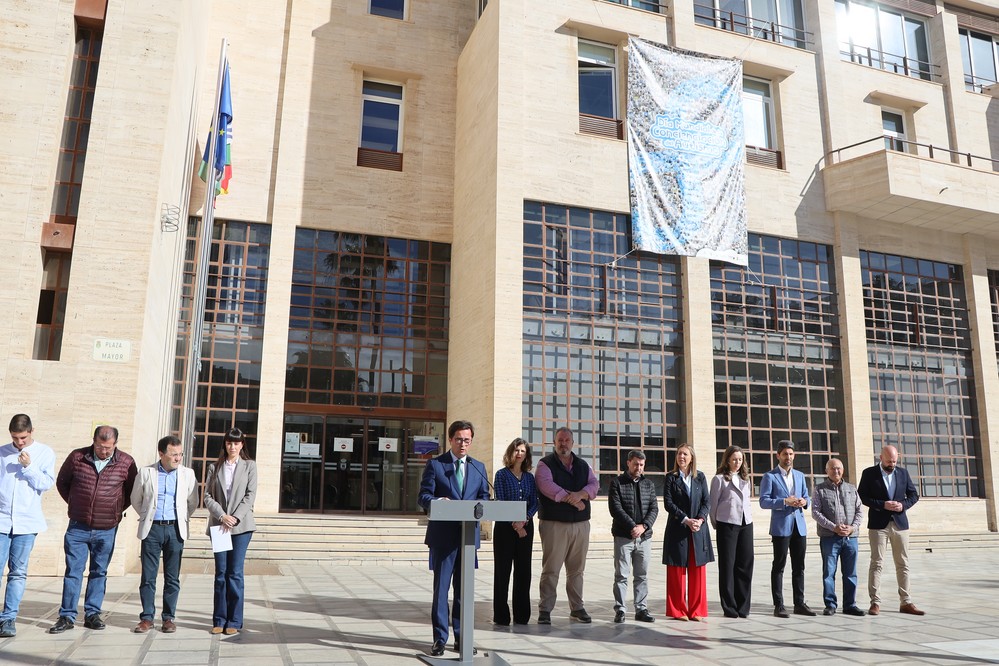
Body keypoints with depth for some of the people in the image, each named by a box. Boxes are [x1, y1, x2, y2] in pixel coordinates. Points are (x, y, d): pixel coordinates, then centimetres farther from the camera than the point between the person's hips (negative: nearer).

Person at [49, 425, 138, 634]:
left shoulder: (126, 463, -4)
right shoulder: (77, 457, -3)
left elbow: (133, 491, 11)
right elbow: (61, 482, 13)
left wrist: (118, 509, 5)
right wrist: (74, 503, 9)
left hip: (106, 530, 0)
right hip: (78, 528, 0)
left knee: (99, 573, 9)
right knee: (73, 572, 3)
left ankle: (92, 614, 18)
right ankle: (67, 616, 11)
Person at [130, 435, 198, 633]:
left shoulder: (188, 474, 4)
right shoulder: (146, 473, 1)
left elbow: (193, 502, 14)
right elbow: (136, 500, 14)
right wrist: (147, 517, 13)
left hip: (175, 529, 0)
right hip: (152, 529, 0)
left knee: (172, 577, 5)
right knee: (148, 576, 3)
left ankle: (169, 618, 13)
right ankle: (147, 618, 13)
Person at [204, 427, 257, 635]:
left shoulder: (249, 466, 6)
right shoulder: (214, 467, 11)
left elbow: (250, 495, -1)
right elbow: (208, 496, 4)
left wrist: (235, 518, -11)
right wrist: (222, 516, -10)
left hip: (241, 526, -2)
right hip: (218, 525, 2)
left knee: (235, 573, -3)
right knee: (221, 573, 4)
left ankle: (234, 621, 5)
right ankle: (219, 620, 12)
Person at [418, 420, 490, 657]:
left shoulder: (479, 467, 13)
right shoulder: (435, 464, 2)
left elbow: (485, 496, 11)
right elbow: (424, 496, -3)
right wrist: (438, 501, -24)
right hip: (443, 535, -3)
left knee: (464, 588, 11)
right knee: (441, 586, 2)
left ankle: (462, 637, 21)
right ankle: (439, 638, 12)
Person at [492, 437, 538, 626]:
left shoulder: (530, 477, 11)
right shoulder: (502, 474, 0)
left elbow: (535, 503, 5)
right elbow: (500, 501, -6)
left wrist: (524, 520, -12)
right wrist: (514, 525, -11)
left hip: (525, 527, 4)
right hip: (505, 527, -4)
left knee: (524, 570, 6)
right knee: (502, 570, 0)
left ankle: (522, 614, 15)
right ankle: (501, 616, 7)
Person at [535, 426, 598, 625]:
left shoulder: (583, 465, 16)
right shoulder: (546, 464, 1)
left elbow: (594, 484, 4)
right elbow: (547, 486, -15)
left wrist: (580, 494, -17)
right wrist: (573, 501, -14)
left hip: (581, 524, 5)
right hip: (554, 524, -4)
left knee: (577, 569, 11)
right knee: (551, 569, -4)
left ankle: (577, 607, 21)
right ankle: (545, 609, 3)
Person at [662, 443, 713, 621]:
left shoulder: (700, 477, 8)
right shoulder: (671, 477, 1)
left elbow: (707, 501, 4)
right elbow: (668, 503, -6)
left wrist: (700, 519, -12)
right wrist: (686, 520, -14)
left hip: (699, 530, 2)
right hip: (677, 530, -2)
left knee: (697, 571, 5)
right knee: (677, 572, 2)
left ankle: (696, 611, 13)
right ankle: (678, 611, 11)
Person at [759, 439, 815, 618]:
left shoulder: (800, 476, 16)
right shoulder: (770, 476, -2)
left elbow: (806, 496, 20)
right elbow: (763, 501, -9)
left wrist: (804, 501, -3)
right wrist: (785, 502, -20)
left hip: (799, 525, 6)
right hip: (781, 527, -6)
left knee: (799, 567, 9)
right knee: (779, 566, -1)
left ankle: (799, 603, 17)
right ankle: (778, 606, 2)